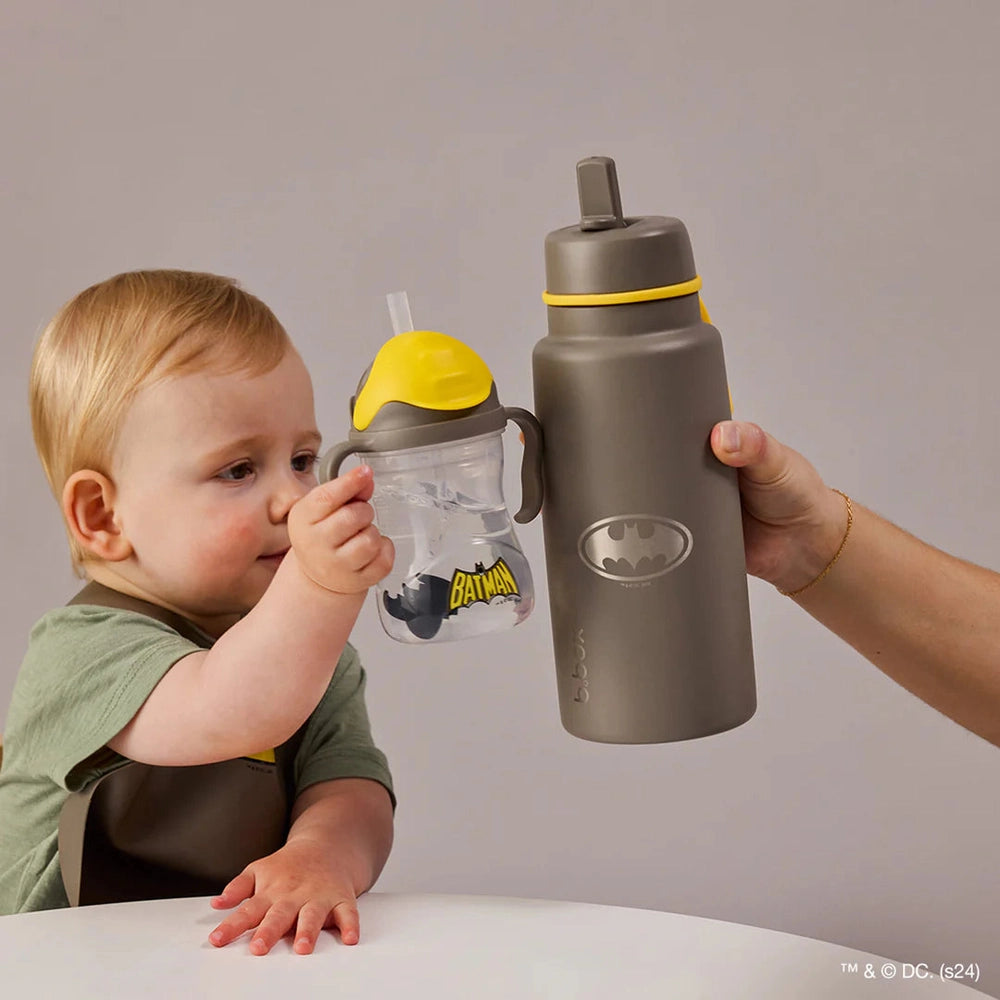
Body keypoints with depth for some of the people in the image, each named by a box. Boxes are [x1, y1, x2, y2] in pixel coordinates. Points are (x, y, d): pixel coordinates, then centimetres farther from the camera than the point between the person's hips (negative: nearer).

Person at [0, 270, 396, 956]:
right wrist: (318, 586, -42)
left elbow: (351, 786, -3)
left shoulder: (316, 653, 10)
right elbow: (226, 716, -27)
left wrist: (320, 855, -25)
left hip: (253, 969, 4)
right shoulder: (83, 651, -10)